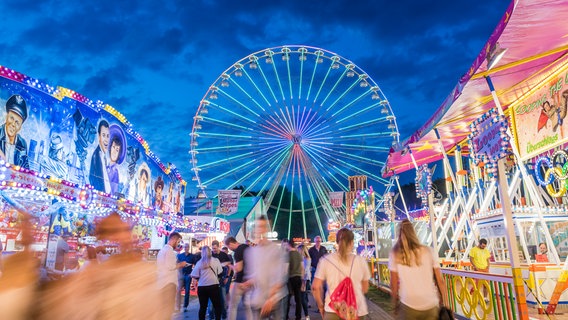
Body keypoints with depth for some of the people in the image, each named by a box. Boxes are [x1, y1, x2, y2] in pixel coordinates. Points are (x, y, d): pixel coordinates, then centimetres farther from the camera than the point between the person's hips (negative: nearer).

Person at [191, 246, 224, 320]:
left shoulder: (199, 262, 1)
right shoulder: (216, 260, 0)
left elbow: (194, 276, -1)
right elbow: (220, 272, 3)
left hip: (201, 287, 2)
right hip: (213, 286, -2)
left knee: (202, 307, 10)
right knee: (218, 306, 8)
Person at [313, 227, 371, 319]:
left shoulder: (325, 260, -4)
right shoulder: (361, 261, -2)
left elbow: (316, 287, -3)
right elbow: (365, 288, 10)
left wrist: (321, 306, 12)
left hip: (333, 311, -1)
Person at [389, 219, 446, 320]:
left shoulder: (395, 255, -5)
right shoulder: (428, 251, -3)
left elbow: (394, 284, -1)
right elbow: (440, 281, 1)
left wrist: (395, 305, 12)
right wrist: (444, 302, 14)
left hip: (408, 306, -1)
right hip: (431, 305, 1)